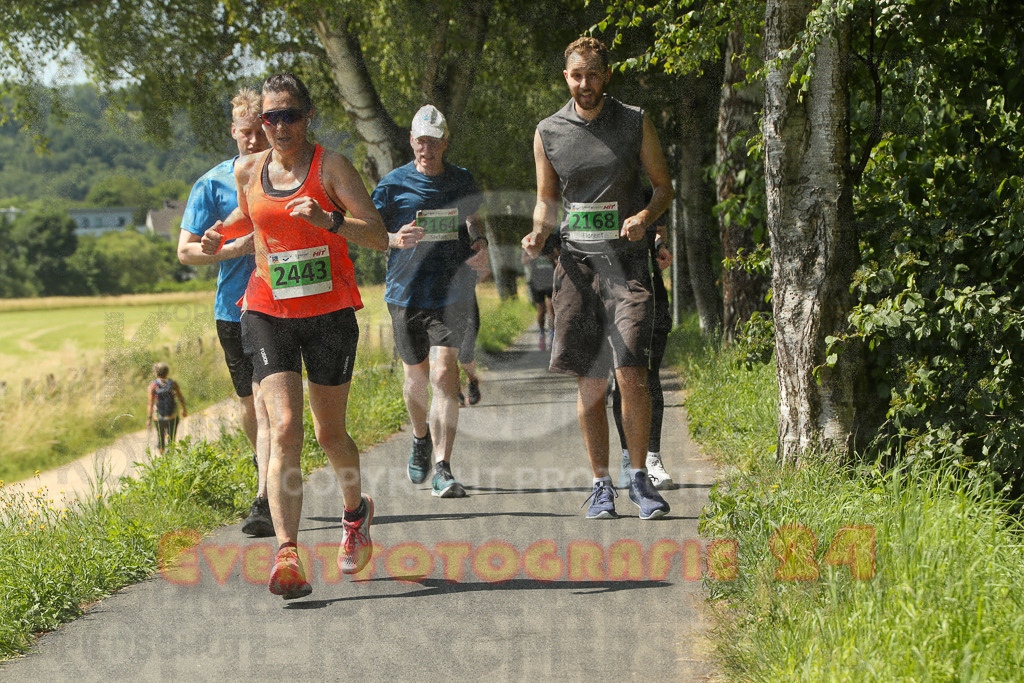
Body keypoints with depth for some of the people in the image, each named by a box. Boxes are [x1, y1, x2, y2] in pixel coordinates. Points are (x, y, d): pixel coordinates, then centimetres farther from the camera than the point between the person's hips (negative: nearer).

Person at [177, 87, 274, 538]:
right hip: (233, 310, 2)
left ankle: (265, 503, -18)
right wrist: (236, 248, -14)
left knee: (267, 403, -15)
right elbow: (186, 250, 0)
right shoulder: (213, 184, 2)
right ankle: (264, 463, 45)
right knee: (250, 404, 15)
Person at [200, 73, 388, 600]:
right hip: (267, 313, 2)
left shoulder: (330, 167, -7)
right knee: (284, 429, -15)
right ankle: (287, 555, -21)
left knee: (330, 433, 9)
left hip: (330, 312, -1)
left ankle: (356, 512, 41)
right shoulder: (248, 171, 5)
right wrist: (221, 233, 7)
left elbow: (378, 236, -12)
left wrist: (327, 220, -28)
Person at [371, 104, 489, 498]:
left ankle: (443, 471, -16)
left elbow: (473, 221, 21)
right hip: (406, 292, 1)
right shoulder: (393, 184, 0)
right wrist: (396, 239, -19)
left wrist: (481, 247, 0)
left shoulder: (462, 181, 6)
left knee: (444, 374, -15)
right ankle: (421, 438, 45)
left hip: (451, 293, 0)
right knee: (416, 376, 12)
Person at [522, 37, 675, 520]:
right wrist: (538, 233, -4)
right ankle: (601, 484, 12)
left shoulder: (635, 122, 4)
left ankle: (639, 478, 3)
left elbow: (663, 186, 9)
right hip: (577, 262, 2)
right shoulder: (549, 133, 7)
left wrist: (644, 217, -11)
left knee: (631, 374, -12)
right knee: (589, 382, 2)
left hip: (626, 259, -1)